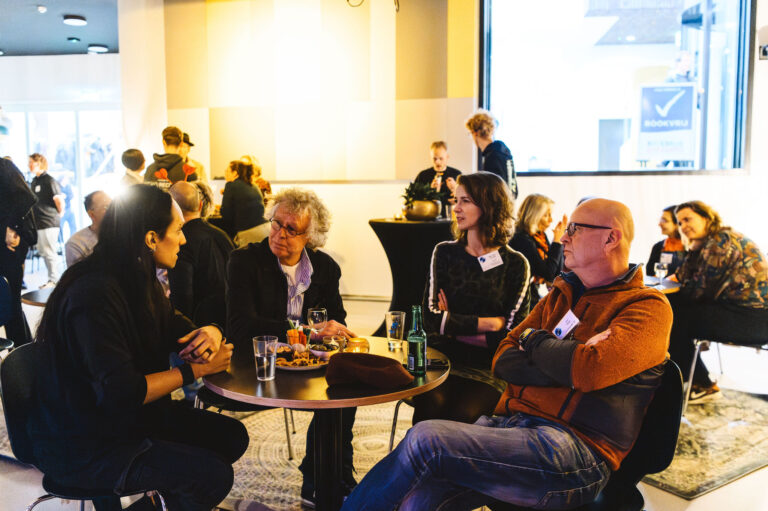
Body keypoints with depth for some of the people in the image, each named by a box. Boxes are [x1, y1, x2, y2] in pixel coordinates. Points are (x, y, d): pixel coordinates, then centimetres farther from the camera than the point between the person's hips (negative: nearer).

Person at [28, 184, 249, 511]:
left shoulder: (138, 281, 3)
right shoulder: (94, 295, -28)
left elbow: (175, 328, 13)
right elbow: (121, 394, -31)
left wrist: (210, 333, -12)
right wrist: (198, 369, -21)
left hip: (133, 415, 9)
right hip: (83, 444, -9)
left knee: (232, 436, 2)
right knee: (212, 476, -20)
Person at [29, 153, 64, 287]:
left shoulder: (49, 180, -12)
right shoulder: (34, 181, 15)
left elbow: (59, 200, -14)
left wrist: (58, 214, -2)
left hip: (49, 222, -9)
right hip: (38, 223, 9)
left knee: (49, 252, -5)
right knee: (43, 251, 13)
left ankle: (54, 280, 4)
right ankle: (52, 279, 21)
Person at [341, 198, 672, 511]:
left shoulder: (648, 307, 0)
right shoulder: (562, 294, 22)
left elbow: (591, 371, -19)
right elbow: (503, 360, 11)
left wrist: (534, 339, -1)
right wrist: (570, 360, -6)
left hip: (576, 450, -6)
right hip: (510, 424, 6)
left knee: (425, 440, -22)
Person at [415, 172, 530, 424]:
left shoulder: (515, 264, 4)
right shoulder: (445, 252, 11)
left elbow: (512, 334, -2)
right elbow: (431, 317, 0)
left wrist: (454, 325, -3)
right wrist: (487, 323, -4)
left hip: (488, 368, -1)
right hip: (441, 358, 2)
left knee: (462, 414, -29)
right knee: (431, 406, -28)